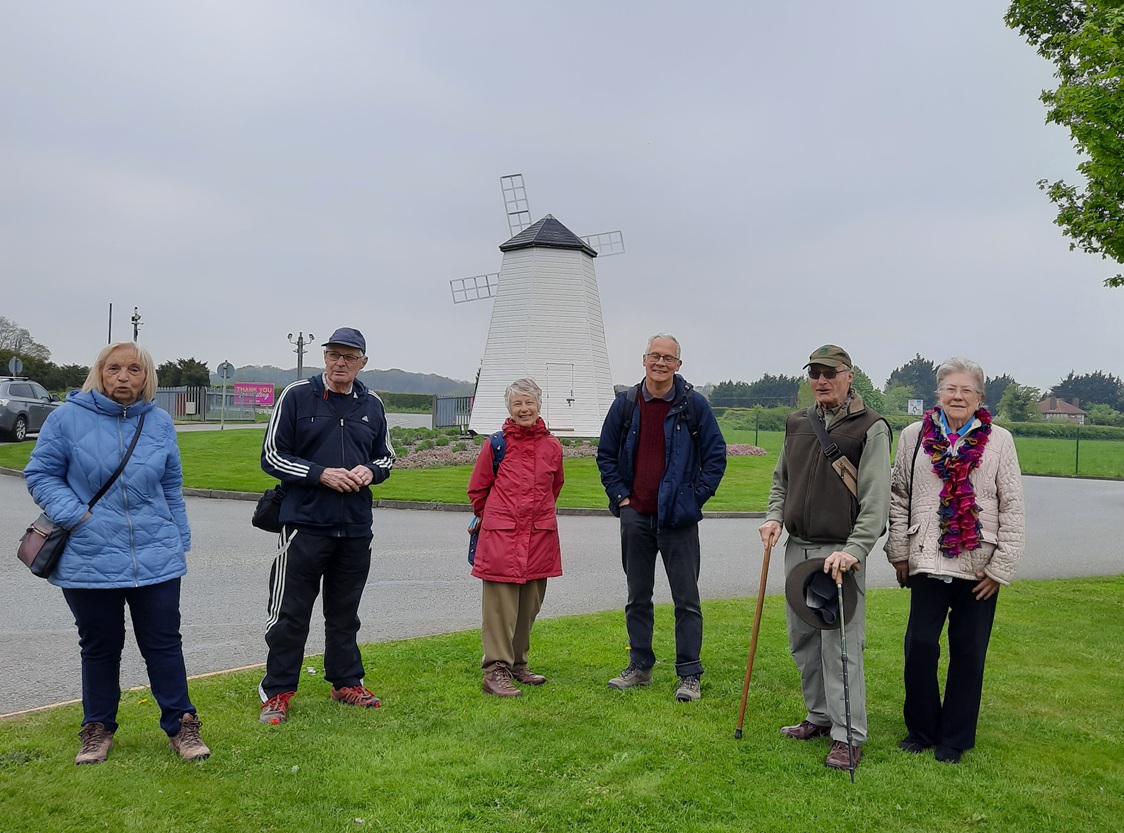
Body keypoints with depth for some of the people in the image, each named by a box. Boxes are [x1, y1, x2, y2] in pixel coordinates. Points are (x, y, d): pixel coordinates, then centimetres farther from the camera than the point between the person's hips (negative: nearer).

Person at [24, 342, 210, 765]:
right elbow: (40, 475, 1)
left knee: (164, 643, 6)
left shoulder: (159, 422, 5)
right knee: (99, 647, 12)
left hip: (156, 558, 2)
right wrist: (74, 515, -13)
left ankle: (181, 725, 18)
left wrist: (180, 541, 12)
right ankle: (98, 728, 29)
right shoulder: (68, 418, -5)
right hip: (88, 559, -1)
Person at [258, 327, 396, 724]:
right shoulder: (297, 396, -3)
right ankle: (277, 692, 13)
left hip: (356, 527, 4)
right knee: (291, 613, 1)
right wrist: (321, 474, -15)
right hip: (305, 523, -4)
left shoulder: (371, 404, 9)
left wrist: (370, 471, -4)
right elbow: (272, 456, -4)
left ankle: (347, 683, 28)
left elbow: (386, 456, 19)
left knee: (345, 612, 16)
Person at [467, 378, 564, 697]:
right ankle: (496, 670, -2)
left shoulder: (552, 446, 7)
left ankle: (517, 663, 26)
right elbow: (477, 489, 8)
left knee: (530, 604, 12)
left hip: (540, 536, 4)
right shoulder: (496, 445, -2)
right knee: (500, 602, -6)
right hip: (500, 536, -4)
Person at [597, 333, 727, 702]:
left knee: (686, 599, 2)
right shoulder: (625, 403, 5)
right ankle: (640, 667, 25)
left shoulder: (694, 404, -3)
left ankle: (689, 675, 11)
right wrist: (620, 496, 3)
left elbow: (716, 455, 2)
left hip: (678, 519, -3)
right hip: (635, 517, 3)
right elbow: (606, 454, 12)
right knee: (637, 598, 13)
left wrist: (695, 497, -5)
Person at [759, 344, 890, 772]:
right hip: (797, 548, 7)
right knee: (802, 640, 14)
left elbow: (876, 500, -12)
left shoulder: (871, 428, -7)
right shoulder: (797, 423, 12)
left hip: (841, 553, -6)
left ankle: (848, 736, 5)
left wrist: (854, 550, -22)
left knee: (840, 645, -6)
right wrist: (774, 516, 3)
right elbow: (781, 479, 22)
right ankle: (820, 716, 30)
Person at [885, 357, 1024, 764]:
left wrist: (1001, 567, -5)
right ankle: (921, 730, 22)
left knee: (968, 654, 8)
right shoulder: (914, 436, 4)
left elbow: (1012, 508, 0)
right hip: (927, 563, 1)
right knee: (919, 647, 2)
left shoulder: (999, 440, 0)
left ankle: (955, 738, 23)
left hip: (979, 568, -1)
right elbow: (899, 497, 8)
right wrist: (899, 552, 4)